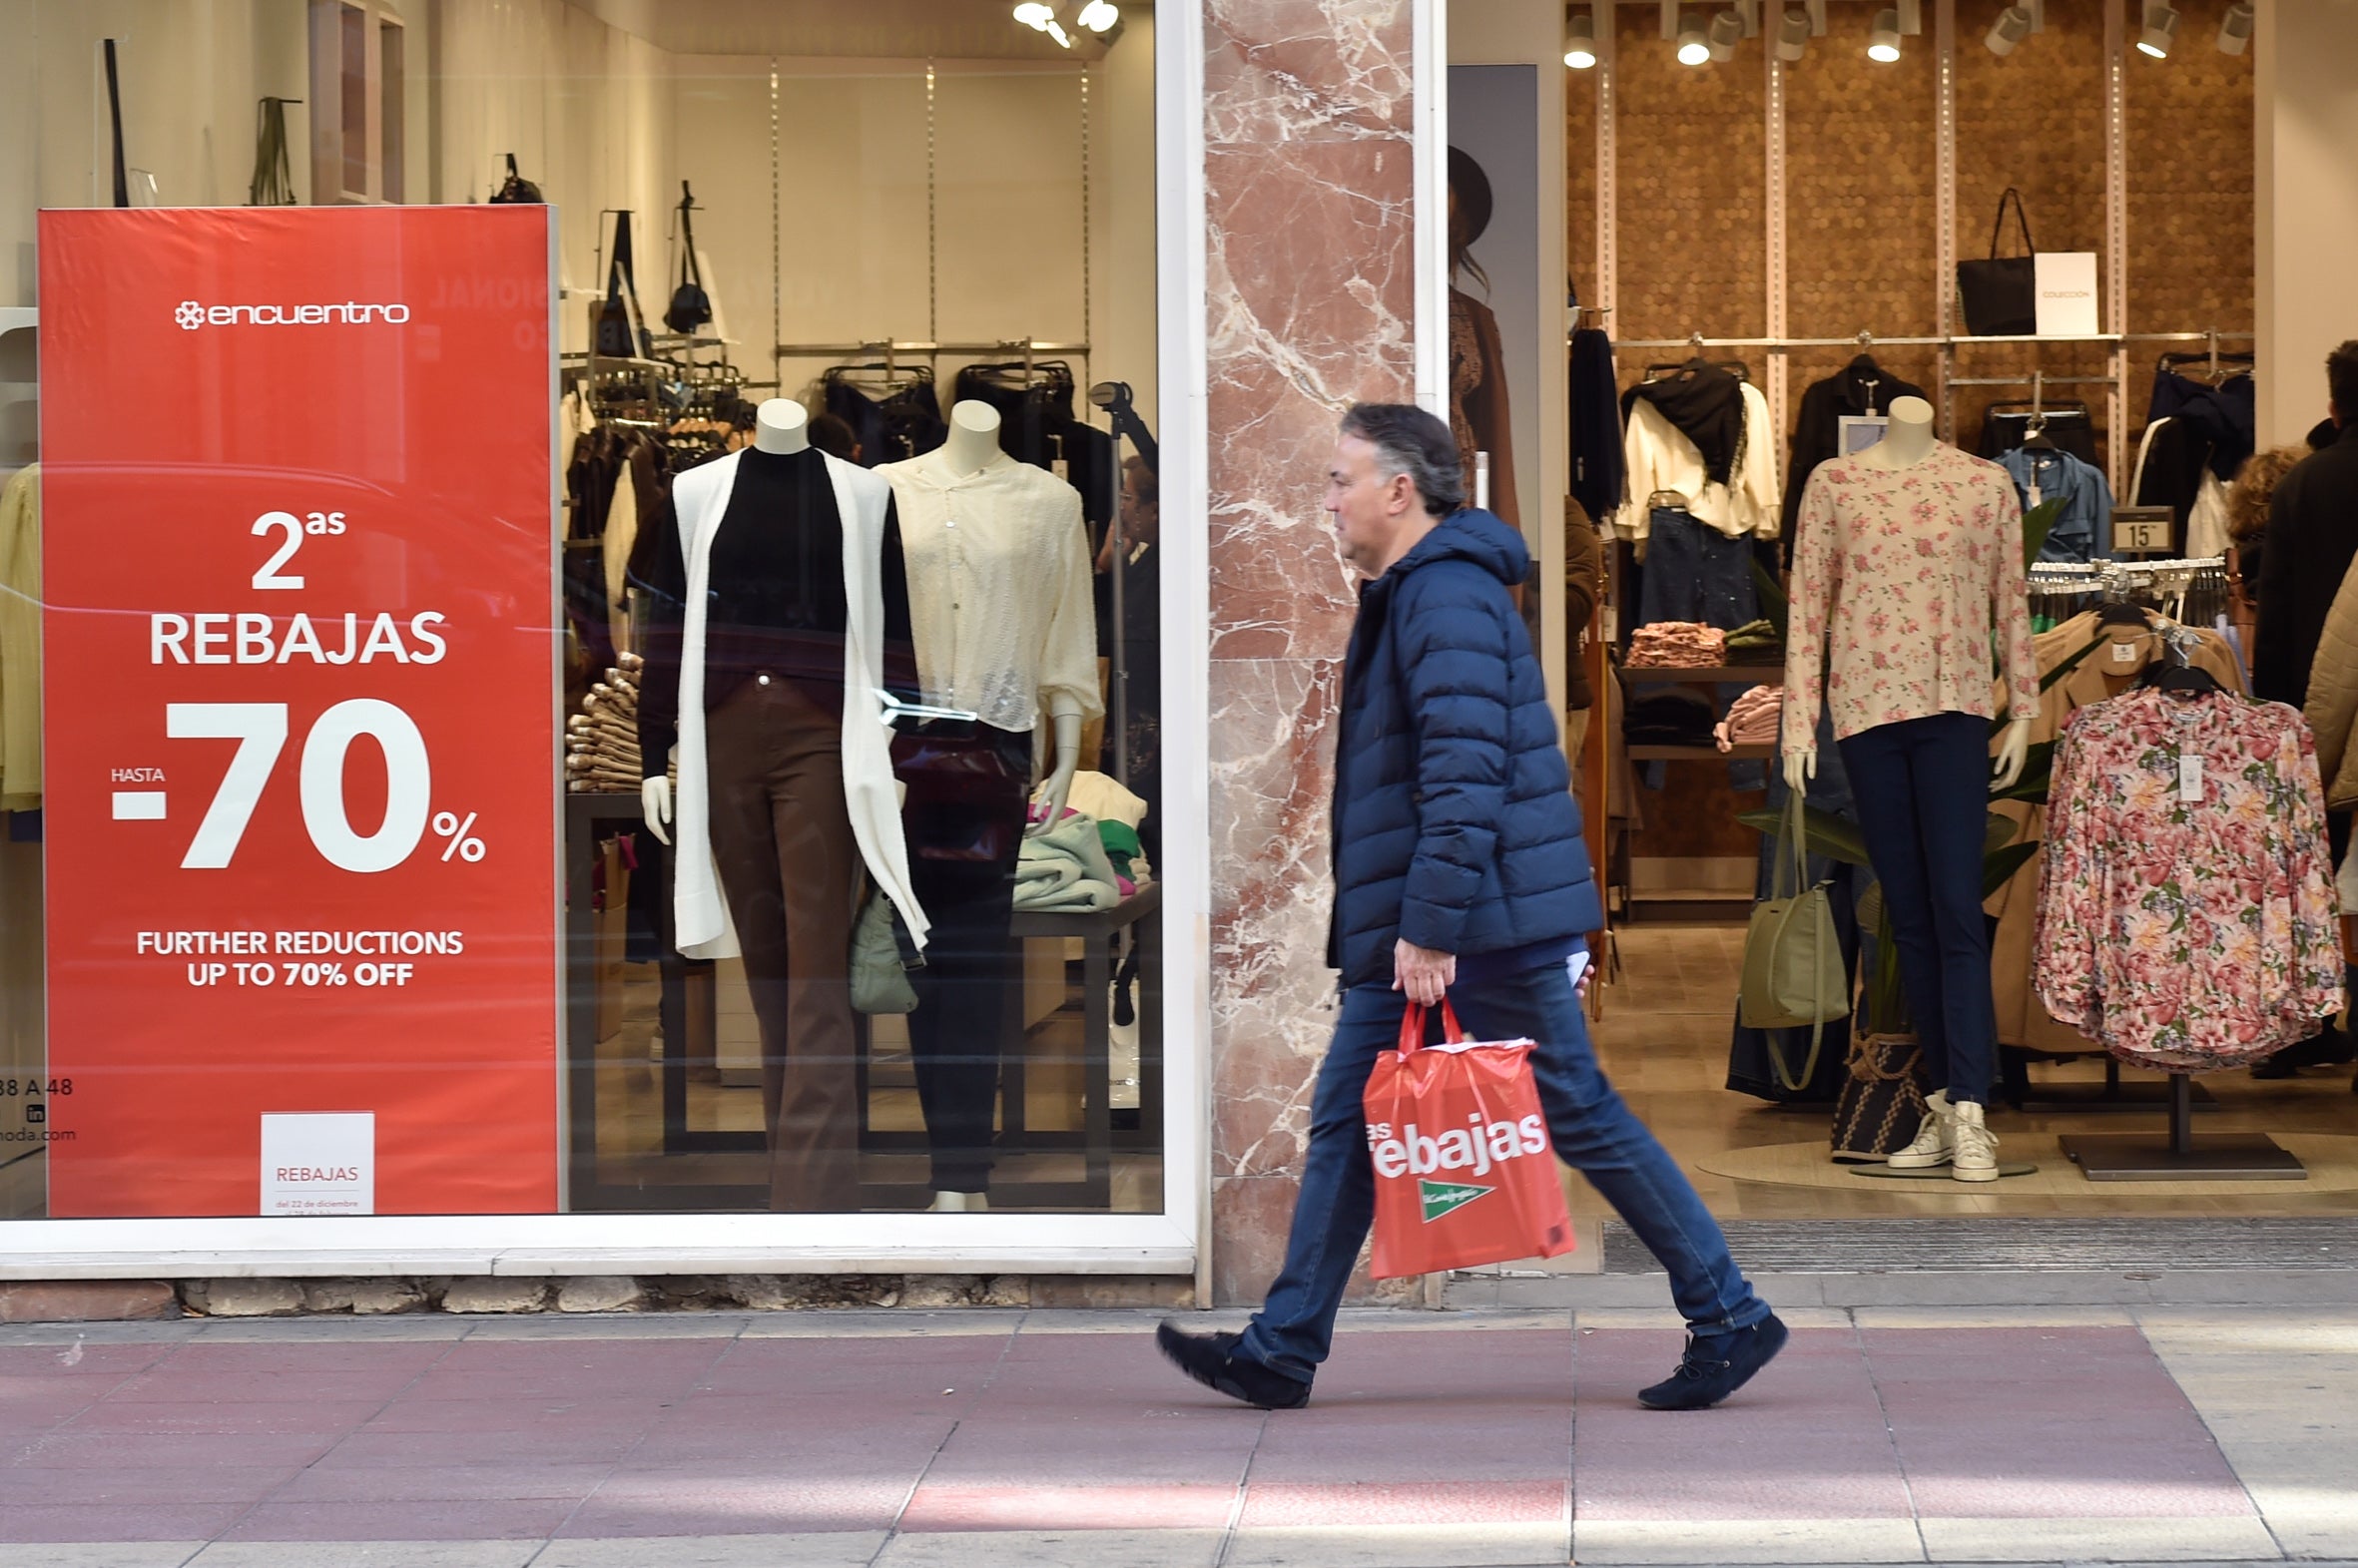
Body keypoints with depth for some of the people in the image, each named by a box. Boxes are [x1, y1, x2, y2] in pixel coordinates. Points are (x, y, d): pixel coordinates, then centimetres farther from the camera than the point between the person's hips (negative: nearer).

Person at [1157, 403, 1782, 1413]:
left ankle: (1729, 1319, 6)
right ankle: (1284, 1350, 10)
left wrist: (1431, 925, -26)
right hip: (1408, 926, 11)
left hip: (1490, 920, -11)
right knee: (1345, 1118, 8)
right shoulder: (1408, 594, 17)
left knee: (1579, 1118, -3)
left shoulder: (1447, 596, -17)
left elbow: (1465, 775, -24)